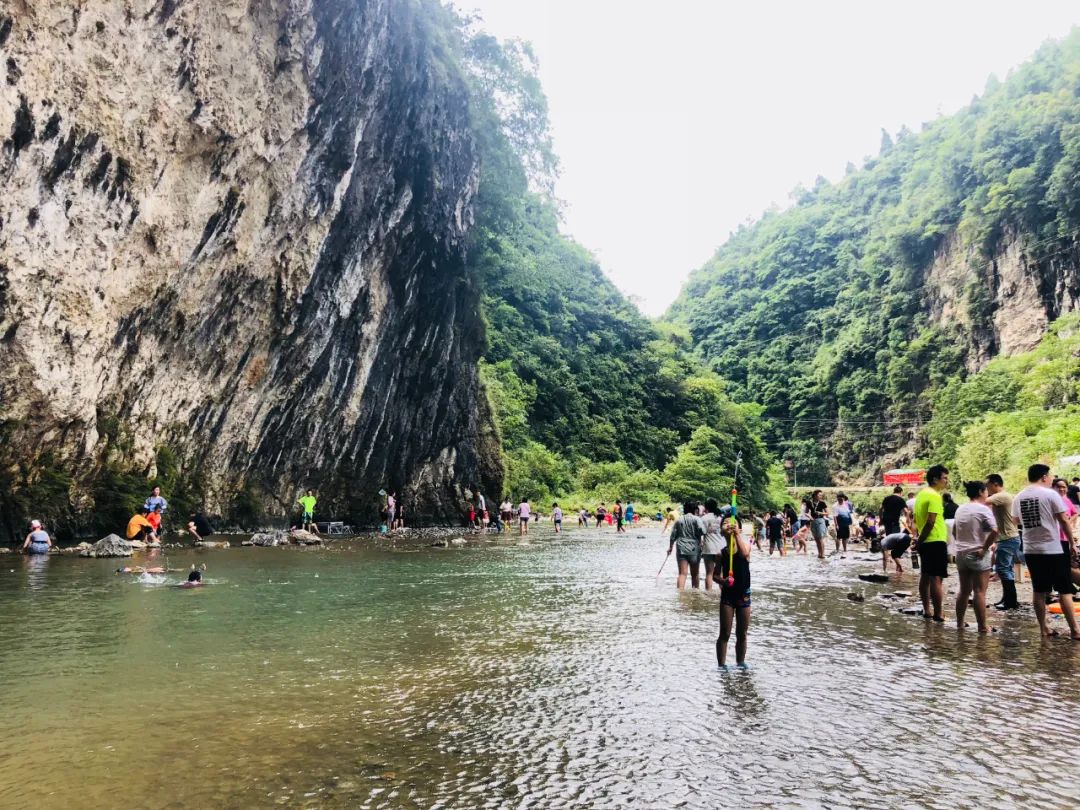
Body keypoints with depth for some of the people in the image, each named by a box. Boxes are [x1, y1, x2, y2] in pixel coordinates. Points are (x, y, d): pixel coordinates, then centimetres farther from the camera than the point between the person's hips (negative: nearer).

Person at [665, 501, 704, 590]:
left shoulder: (679, 520, 8)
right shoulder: (696, 519, -4)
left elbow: (673, 536, 12)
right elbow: (702, 531, -21)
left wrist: (670, 547, 22)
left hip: (681, 549, 2)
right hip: (694, 549, -2)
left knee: (682, 573, -2)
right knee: (695, 574, 13)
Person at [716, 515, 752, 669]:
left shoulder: (745, 544, -3)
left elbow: (744, 553, -28)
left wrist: (737, 534, -33)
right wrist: (721, 580, -23)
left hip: (743, 595, 1)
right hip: (727, 595, -1)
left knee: (742, 634, 13)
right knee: (725, 634, 2)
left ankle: (740, 662, 28)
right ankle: (721, 664, 9)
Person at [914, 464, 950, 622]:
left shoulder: (921, 494, 12)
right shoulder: (934, 496, -16)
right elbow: (930, 522, -22)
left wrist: (919, 539, 15)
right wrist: (920, 540, -13)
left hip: (925, 542, 9)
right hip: (936, 541, -9)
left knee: (925, 576, 13)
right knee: (937, 579, -6)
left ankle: (927, 611, 20)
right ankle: (938, 615, -4)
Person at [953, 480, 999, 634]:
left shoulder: (960, 509, 9)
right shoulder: (983, 509, -12)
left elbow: (954, 531, 18)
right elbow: (994, 531, -25)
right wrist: (985, 547, -16)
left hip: (961, 554, 6)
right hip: (978, 555, -6)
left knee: (964, 590, 15)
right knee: (979, 592, -2)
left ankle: (960, 623, 20)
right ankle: (982, 627, 2)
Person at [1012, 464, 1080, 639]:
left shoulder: (1018, 497, 7)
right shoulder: (1050, 494, -9)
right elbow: (1064, 521, -9)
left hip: (1030, 550, 5)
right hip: (1053, 549, -5)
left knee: (1039, 591, 10)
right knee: (1064, 590, 1)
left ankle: (1044, 628, 13)